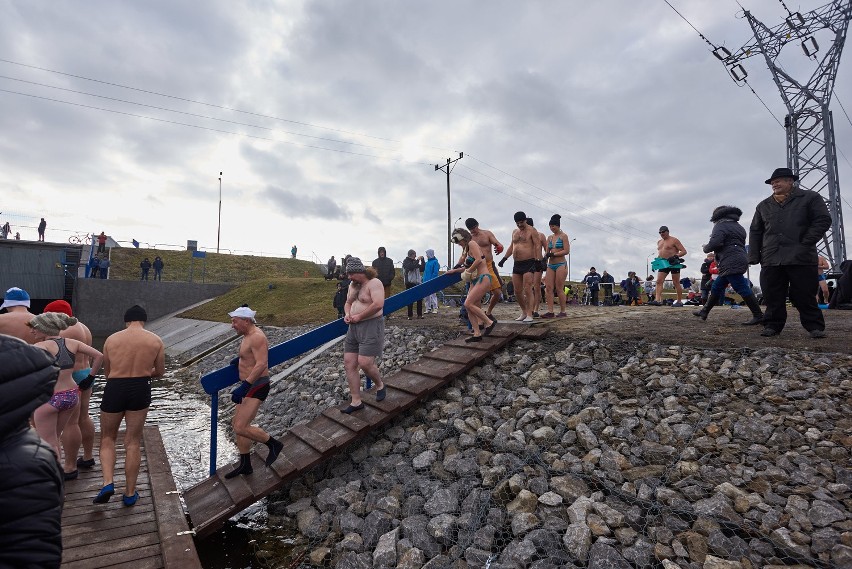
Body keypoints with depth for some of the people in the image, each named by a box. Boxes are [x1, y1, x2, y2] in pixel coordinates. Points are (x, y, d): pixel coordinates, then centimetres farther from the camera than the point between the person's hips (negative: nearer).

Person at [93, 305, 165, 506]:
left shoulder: (111, 339, 3)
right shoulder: (155, 340, 1)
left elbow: (106, 373, 11)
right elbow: (160, 372, 9)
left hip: (114, 389, 0)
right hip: (140, 390, 0)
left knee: (107, 438, 20)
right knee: (132, 442, 10)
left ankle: (108, 482, 2)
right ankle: (130, 493, 17)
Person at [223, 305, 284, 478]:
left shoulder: (257, 337, -19)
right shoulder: (248, 336, 13)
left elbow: (261, 364, -30)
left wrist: (244, 386, -33)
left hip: (256, 387, -11)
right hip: (249, 386, 11)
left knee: (241, 427, -15)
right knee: (237, 425, 14)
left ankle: (273, 444, 3)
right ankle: (245, 466, 26)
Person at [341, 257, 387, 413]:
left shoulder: (374, 283, -12)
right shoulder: (352, 285, 14)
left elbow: (378, 304, -24)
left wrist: (359, 316, -18)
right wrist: (347, 314, 2)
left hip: (371, 326, -8)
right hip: (353, 328, 9)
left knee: (365, 363, -15)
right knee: (349, 364, 3)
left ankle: (380, 385, 16)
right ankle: (356, 401, 11)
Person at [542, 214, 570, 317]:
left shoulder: (563, 236, -1)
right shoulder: (550, 237, 16)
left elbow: (567, 251, -11)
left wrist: (552, 254, -14)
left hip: (561, 264, -6)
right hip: (550, 265, 6)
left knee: (559, 288, -6)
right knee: (548, 288, -4)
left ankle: (563, 311, 3)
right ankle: (550, 311, -5)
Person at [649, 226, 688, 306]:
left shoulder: (674, 240, -4)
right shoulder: (659, 242, 17)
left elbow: (684, 251, -7)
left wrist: (675, 256, -23)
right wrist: (657, 259, 10)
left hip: (673, 263, -6)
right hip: (663, 263, 6)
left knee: (676, 283, -1)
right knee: (659, 281, -9)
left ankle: (679, 301, 6)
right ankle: (657, 300, -16)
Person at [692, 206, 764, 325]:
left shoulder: (721, 226, -6)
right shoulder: (738, 226, 23)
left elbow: (715, 243, -22)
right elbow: (741, 244, 26)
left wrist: (706, 248, -1)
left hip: (731, 264, -11)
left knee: (742, 288, -10)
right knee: (716, 287, 15)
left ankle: (758, 316, -8)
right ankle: (704, 312, 21)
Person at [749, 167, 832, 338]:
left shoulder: (810, 198, 8)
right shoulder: (764, 206, 18)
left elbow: (823, 221, 0)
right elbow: (755, 232, 16)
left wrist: (805, 243, -10)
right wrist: (754, 256, 6)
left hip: (801, 258, -3)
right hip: (771, 260, 3)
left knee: (804, 296, 1)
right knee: (773, 297, 1)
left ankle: (814, 326, 12)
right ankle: (772, 325, 8)